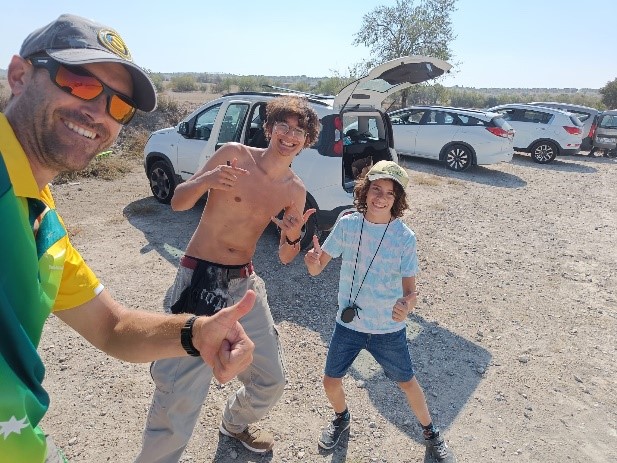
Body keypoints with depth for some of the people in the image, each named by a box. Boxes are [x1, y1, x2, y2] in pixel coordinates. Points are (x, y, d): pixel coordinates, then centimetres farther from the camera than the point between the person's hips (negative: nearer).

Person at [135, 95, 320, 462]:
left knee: (272, 380, 16)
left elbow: (285, 258, 6)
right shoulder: (234, 154, -8)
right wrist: (206, 181, -27)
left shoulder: (295, 191, 2)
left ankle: (236, 423, 47)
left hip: (245, 283, 5)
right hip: (200, 279, -5)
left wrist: (293, 237, -16)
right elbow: (178, 202, -7)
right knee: (180, 392, -7)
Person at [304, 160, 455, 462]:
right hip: (348, 324, 2)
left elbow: (410, 289, -11)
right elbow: (317, 269, -9)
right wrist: (313, 261, -33)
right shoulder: (347, 224, -12)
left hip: (389, 329, -1)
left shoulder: (405, 237, -16)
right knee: (331, 381, 11)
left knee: (407, 382, 16)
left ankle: (431, 433, 46)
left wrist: (407, 306, -35)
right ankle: (342, 419, 46)